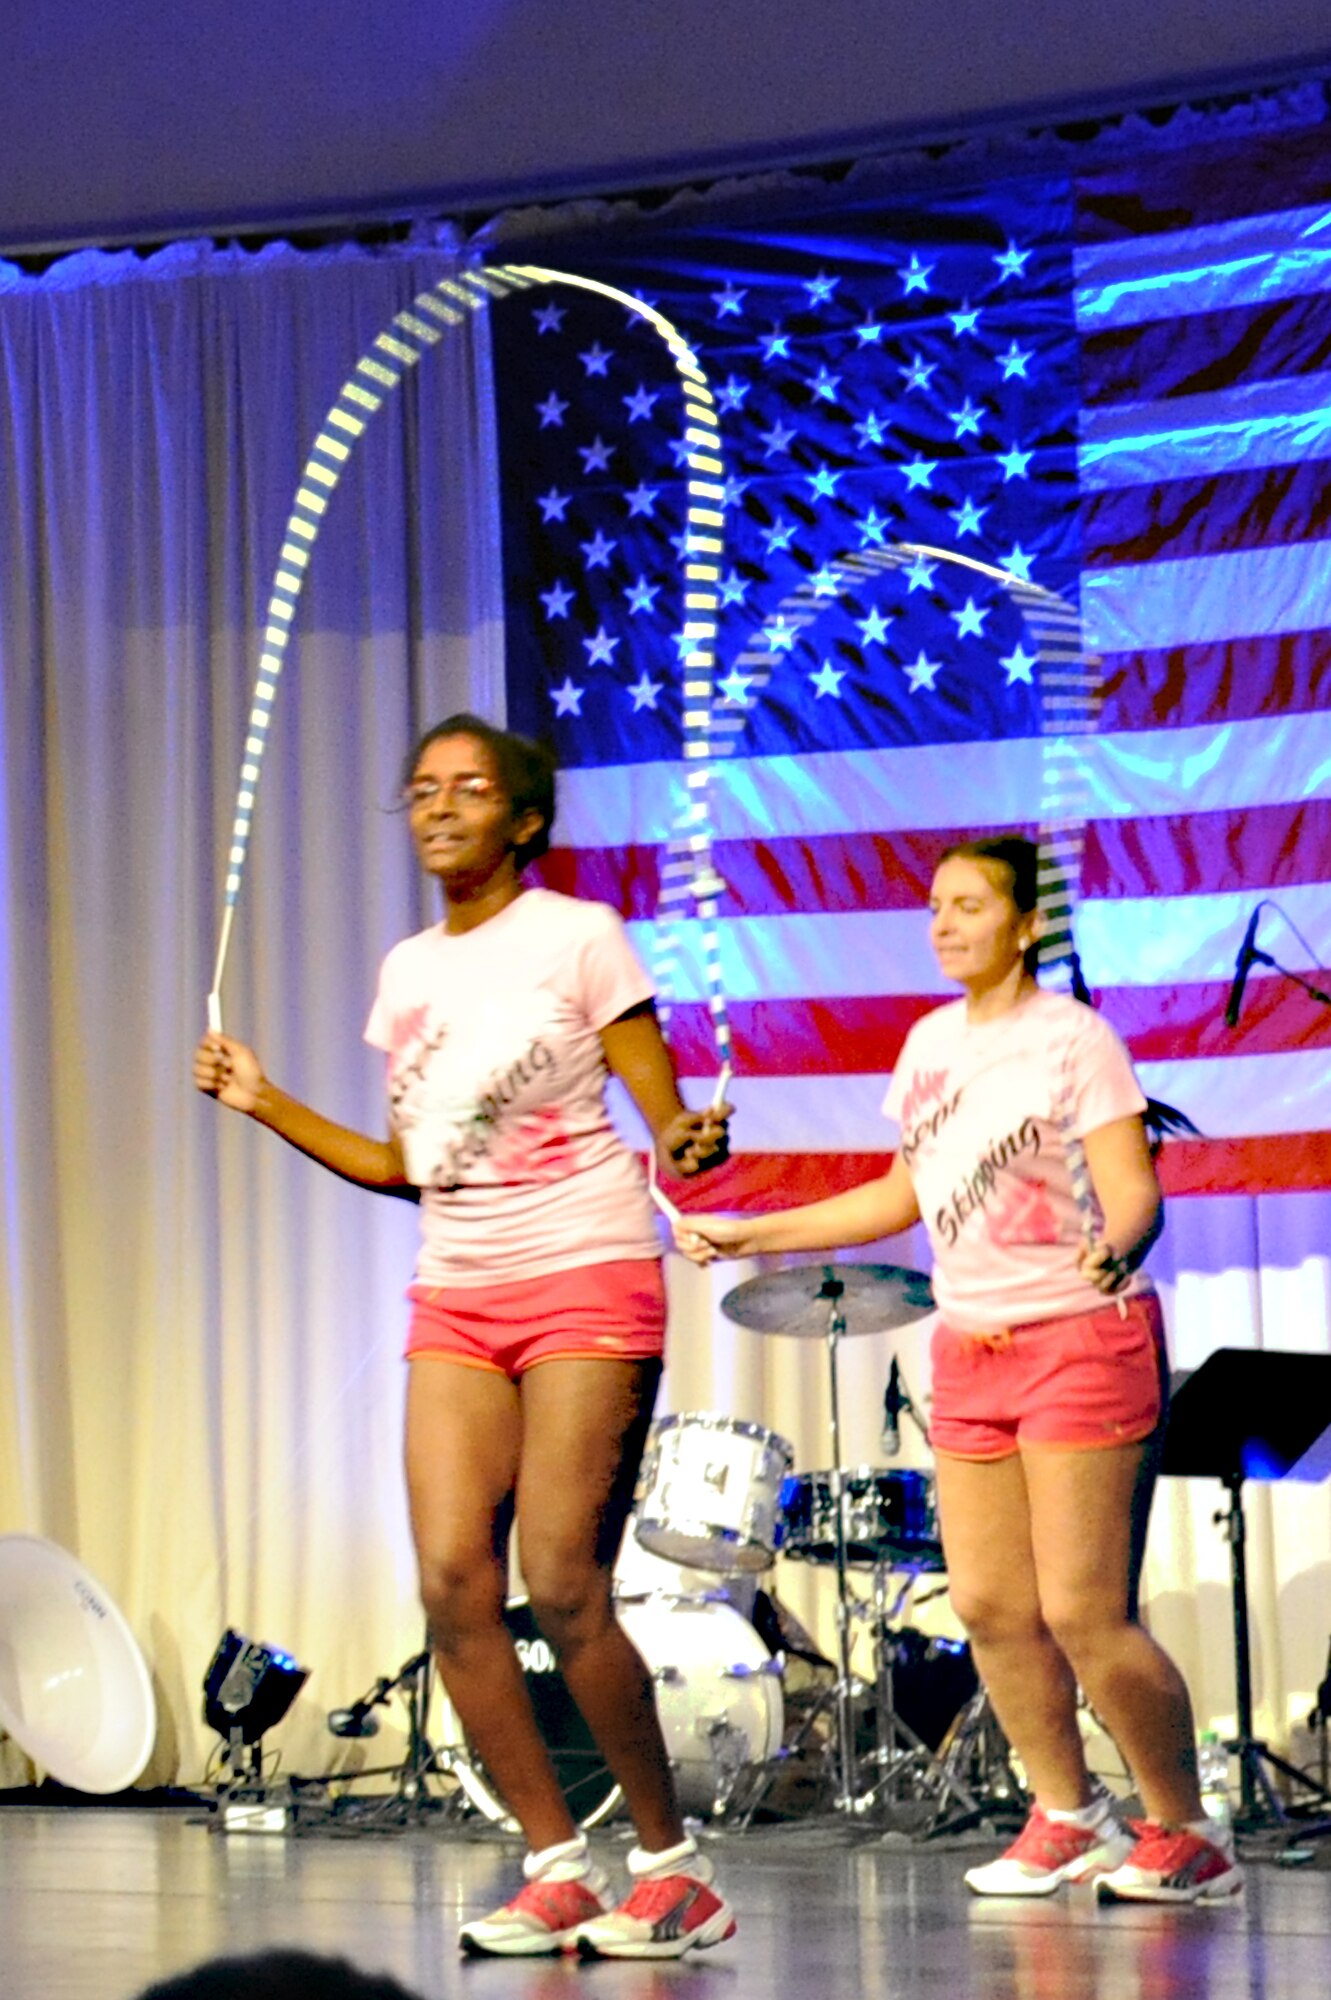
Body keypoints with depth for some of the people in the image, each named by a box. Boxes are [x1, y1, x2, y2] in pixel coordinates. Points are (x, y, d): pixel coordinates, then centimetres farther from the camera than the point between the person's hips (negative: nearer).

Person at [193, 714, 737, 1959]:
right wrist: (267, 1105, 12)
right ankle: (556, 1869, 4)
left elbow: (669, 1118, -5)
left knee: (562, 1588, -12)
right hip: (456, 1298, 6)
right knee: (453, 1585, -7)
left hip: (587, 1285, -6)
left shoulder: (578, 937, -3)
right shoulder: (406, 973, 13)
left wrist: (689, 1145, -28)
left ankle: (672, 1867, 3)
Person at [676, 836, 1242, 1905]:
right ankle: (1067, 1813, 23)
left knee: (1084, 1612, -10)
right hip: (970, 1344, 7)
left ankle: (1188, 1836, 5)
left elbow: (1133, 1189, -16)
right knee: (990, 1607, 5)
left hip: (1083, 1337, -7)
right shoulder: (930, 1044, 12)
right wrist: (750, 1234, 20)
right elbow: (903, 1196, 22)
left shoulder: (1073, 1036, -8)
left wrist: (1115, 1248, -39)